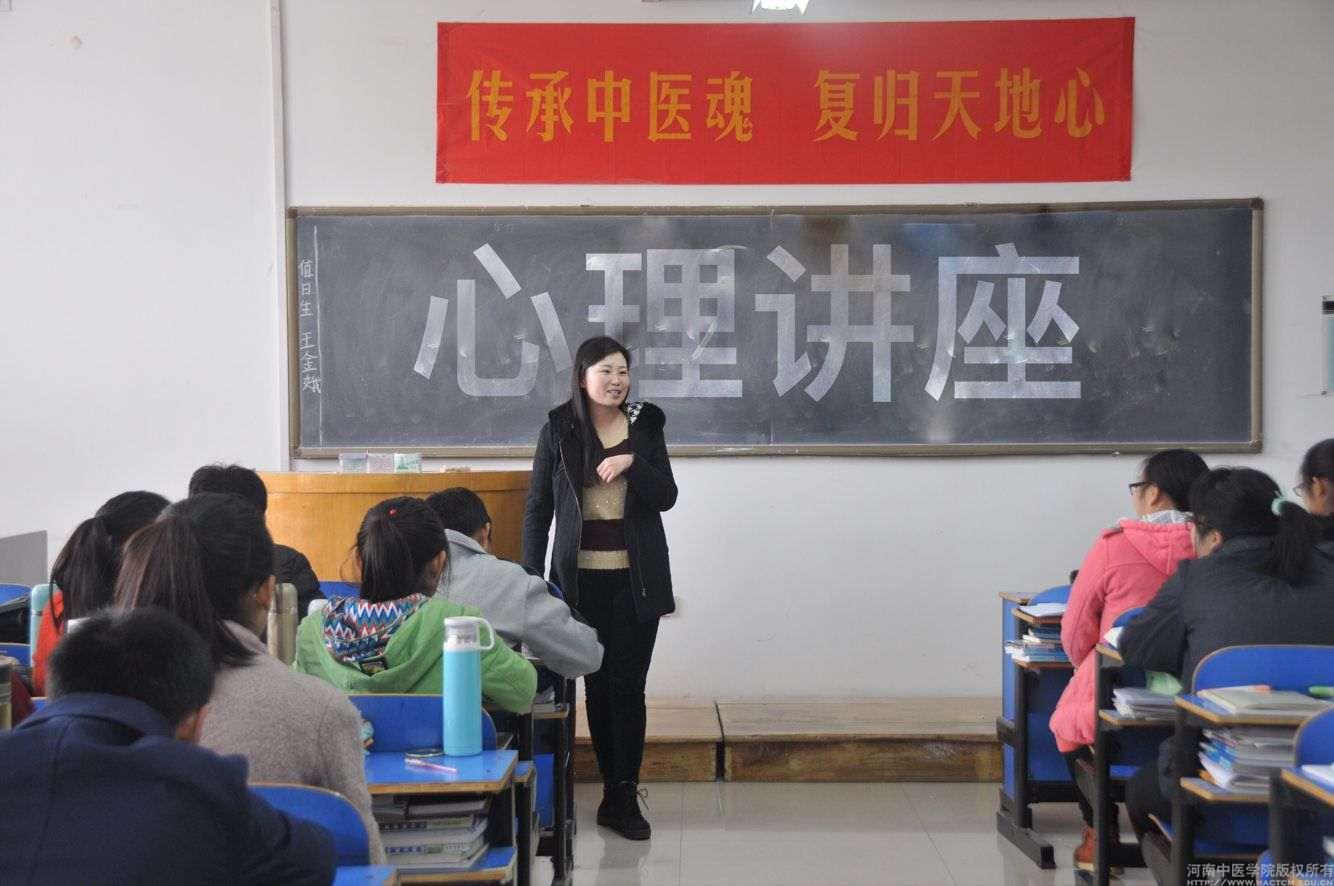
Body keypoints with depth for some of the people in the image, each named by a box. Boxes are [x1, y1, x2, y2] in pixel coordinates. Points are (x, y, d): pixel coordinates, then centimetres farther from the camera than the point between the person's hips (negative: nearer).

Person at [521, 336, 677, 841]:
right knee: (598, 685, 5)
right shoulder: (558, 430, 2)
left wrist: (631, 463, -17)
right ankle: (616, 791, 15)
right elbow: (537, 509, 3)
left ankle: (623, 795, 6)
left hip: (636, 579, 1)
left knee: (628, 685, -1)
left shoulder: (645, 426, 6)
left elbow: (667, 497, 1)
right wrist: (532, 578, -2)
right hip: (581, 580, -1)